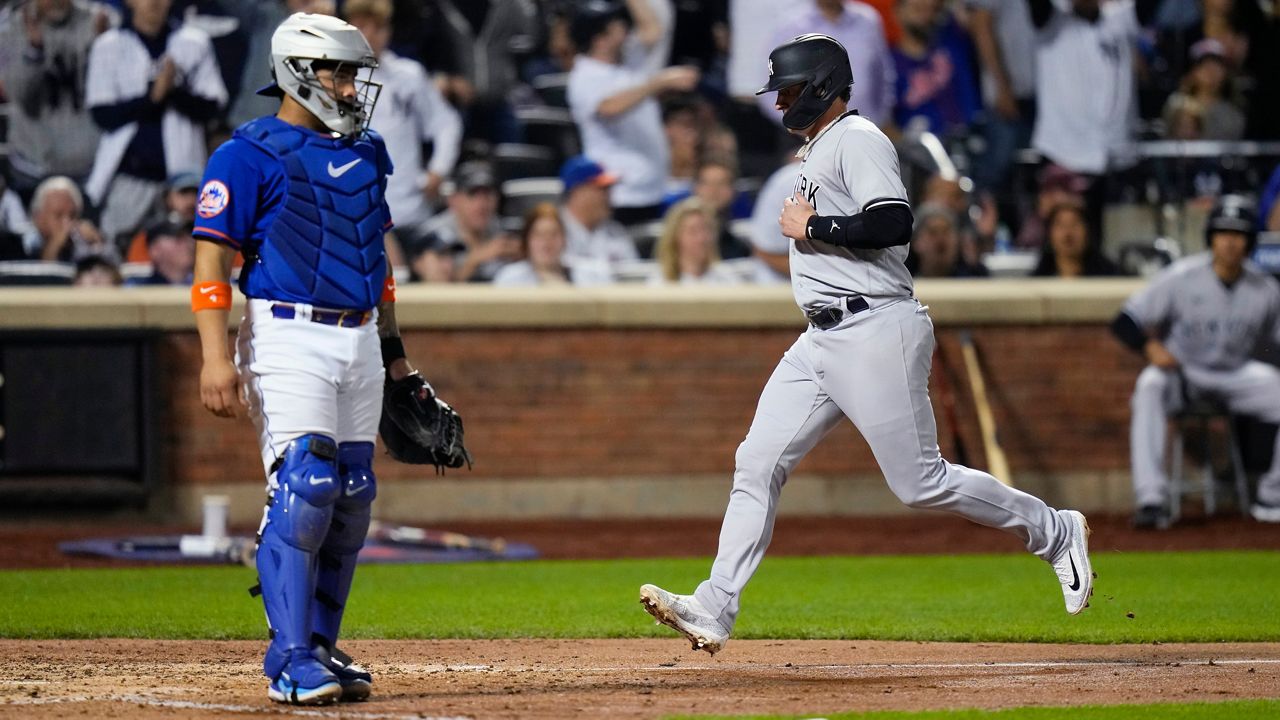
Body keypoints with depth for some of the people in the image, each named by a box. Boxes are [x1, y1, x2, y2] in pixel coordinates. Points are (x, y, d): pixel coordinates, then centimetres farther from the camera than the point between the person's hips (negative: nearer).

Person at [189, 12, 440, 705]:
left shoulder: (366, 153, 16)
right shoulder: (249, 156, -6)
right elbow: (212, 259, -10)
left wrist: (394, 350, 24)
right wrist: (216, 356, -20)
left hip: (360, 342, 7)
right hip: (288, 340, -7)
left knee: (351, 498, 6)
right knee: (303, 488, -16)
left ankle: (320, 647, 16)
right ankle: (290, 661, -15)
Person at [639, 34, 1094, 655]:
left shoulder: (858, 140, -11)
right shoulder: (818, 150, 20)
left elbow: (894, 224, -25)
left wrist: (811, 227, -16)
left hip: (876, 334, -10)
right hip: (822, 341, 10)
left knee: (921, 482, -6)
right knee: (758, 461, -1)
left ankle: (1054, 533, 12)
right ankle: (714, 610, -6)